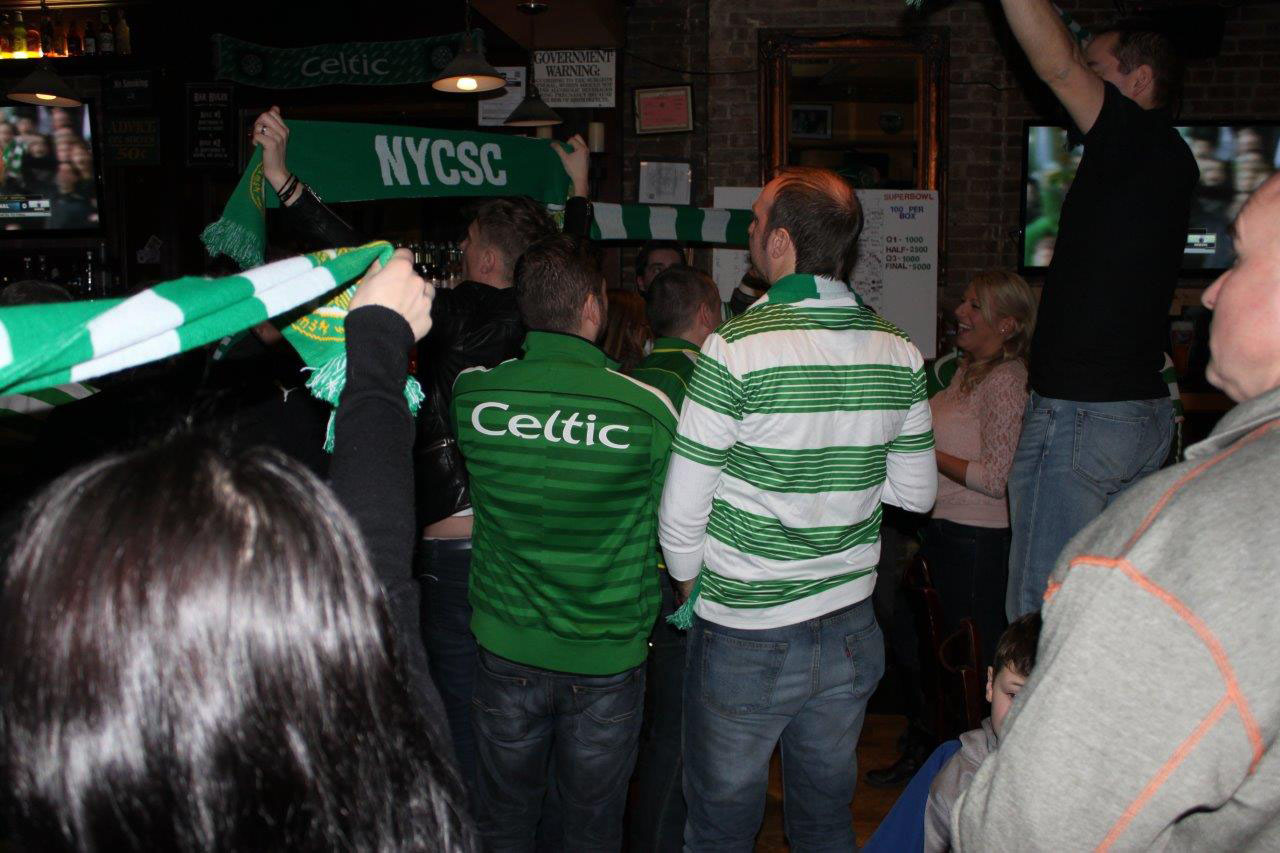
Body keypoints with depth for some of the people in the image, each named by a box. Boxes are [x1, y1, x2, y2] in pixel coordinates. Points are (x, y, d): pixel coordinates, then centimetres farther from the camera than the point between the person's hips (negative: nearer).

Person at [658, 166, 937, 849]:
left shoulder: (735, 349, -19)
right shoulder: (900, 354, -3)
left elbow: (680, 512, -14)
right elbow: (916, 493, 7)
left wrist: (691, 586, 4)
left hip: (745, 639, -5)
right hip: (851, 631, 5)